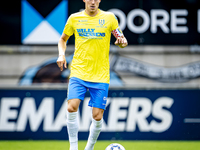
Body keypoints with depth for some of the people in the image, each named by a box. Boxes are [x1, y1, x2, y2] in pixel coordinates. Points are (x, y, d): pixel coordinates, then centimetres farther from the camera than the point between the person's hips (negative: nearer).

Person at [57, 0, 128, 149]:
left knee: (97, 116, -3)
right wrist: (61, 55, 1)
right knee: (72, 108, -18)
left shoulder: (109, 17, 3)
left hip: (101, 75, 0)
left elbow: (122, 39, 7)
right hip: (78, 71, 0)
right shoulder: (74, 18, 6)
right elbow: (63, 39, 20)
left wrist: (122, 42, -17)